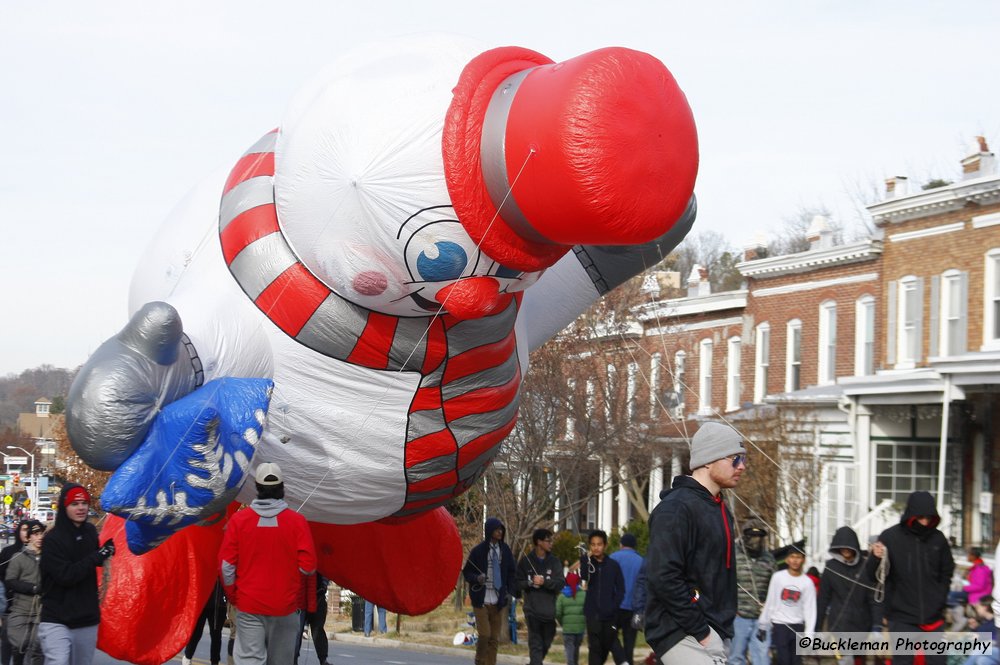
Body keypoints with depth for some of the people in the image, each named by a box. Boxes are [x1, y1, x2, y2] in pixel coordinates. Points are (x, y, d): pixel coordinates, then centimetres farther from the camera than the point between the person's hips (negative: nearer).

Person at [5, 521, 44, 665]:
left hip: (42, 612, 0)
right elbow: (9, 582, -4)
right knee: (18, 647, 1)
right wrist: (33, 588, -12)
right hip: (20, 611, 0)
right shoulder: (19, 557, 1)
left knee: (38, 649, -2)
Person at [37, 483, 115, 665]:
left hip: (87, 620, 6)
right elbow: (66, 575, -18)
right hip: (57, 621, -6)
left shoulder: (91, 532, 9)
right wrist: (98, 556, -16)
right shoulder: (53, 539, -9)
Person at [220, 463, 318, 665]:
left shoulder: (238, 519, -3)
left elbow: (226, 565, -3)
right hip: (286, 607, 1)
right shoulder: (297, 521, -5)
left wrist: (233, 597, 12)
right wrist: (309, 603, 8)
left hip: (249, 606, 0)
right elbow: (308, 566, -8)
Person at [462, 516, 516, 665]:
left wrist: (510, 591, 3)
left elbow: (512, 572, 15)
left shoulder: (505, 550, 5)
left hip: (498, 600, 3)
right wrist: (477, 578, -18)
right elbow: (466, 572, 2)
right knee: (484, 634, -10)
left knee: (495, 638, 3)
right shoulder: (478, 550, -5)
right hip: (481, 599, -3)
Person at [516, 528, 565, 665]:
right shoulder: (526, 561, 3)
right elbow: (517, 583, 1)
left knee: (546, 643, 12)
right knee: (535, 644, -8)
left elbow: (561, 583, -4)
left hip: (550, 611, 3)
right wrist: (530, 582, -16)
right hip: (532, 609, -3)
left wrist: (545, 581, -17)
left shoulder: (554, 562, 6)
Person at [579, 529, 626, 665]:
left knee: (608, 645, 8)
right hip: (593, 613, 0)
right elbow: (584, 577, -16)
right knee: (594, 647, -4)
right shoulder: (587, 562, 4)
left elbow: (620, 589, 3)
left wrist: (614, 607, -8)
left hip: (610, 614, 0)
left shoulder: (613, 565, 3)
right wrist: (587, 559, -27)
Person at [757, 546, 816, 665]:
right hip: (779, 625, -1)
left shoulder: (808, 582, 0)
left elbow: (810, 609, -2)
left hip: (798, 626, 1)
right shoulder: (778, 577, -1)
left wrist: (808, 635, -9)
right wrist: (763, 626, 5)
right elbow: (769, 602, 4)